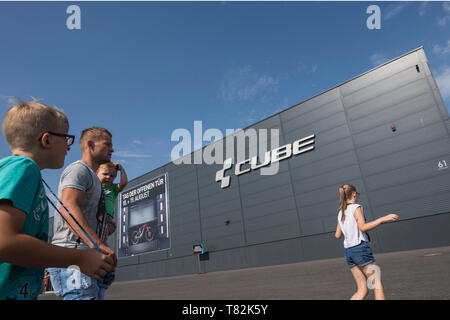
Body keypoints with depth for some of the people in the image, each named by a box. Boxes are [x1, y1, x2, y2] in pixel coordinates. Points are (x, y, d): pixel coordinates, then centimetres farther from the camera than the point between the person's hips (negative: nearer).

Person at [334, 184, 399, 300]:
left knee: (362, 290, 10)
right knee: (378, 286, 1)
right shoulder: (356, 207, -6)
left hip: (348, 251, 7)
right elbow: (363, 227, -21)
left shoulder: (341, 213, 14)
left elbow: (337, 235, 15)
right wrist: (383, 218, -21)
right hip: (360, 248, -7)